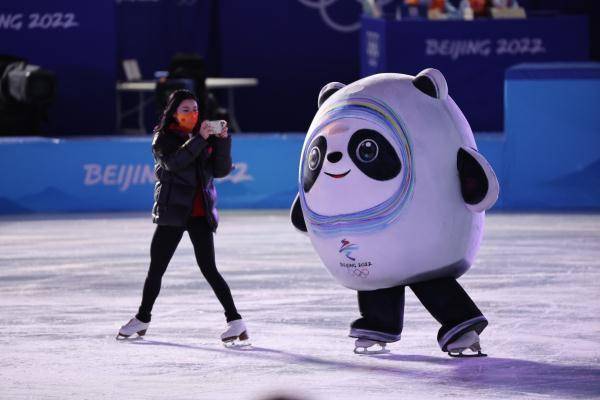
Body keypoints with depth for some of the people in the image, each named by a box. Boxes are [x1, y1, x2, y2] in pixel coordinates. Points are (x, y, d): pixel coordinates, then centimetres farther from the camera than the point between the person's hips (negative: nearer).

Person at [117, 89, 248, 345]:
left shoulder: (207, 138, 11)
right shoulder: (164, 138, 1)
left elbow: (221, 170, 2)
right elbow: (173, 163, -18)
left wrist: (223, 140, -11)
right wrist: (199, 140, -24)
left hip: (201, 214, 1)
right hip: (172, 211, -1)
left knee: (208, 268, -11)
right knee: (156, 269, 6)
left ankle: (235, 321, -13)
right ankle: (142, 319, 23)